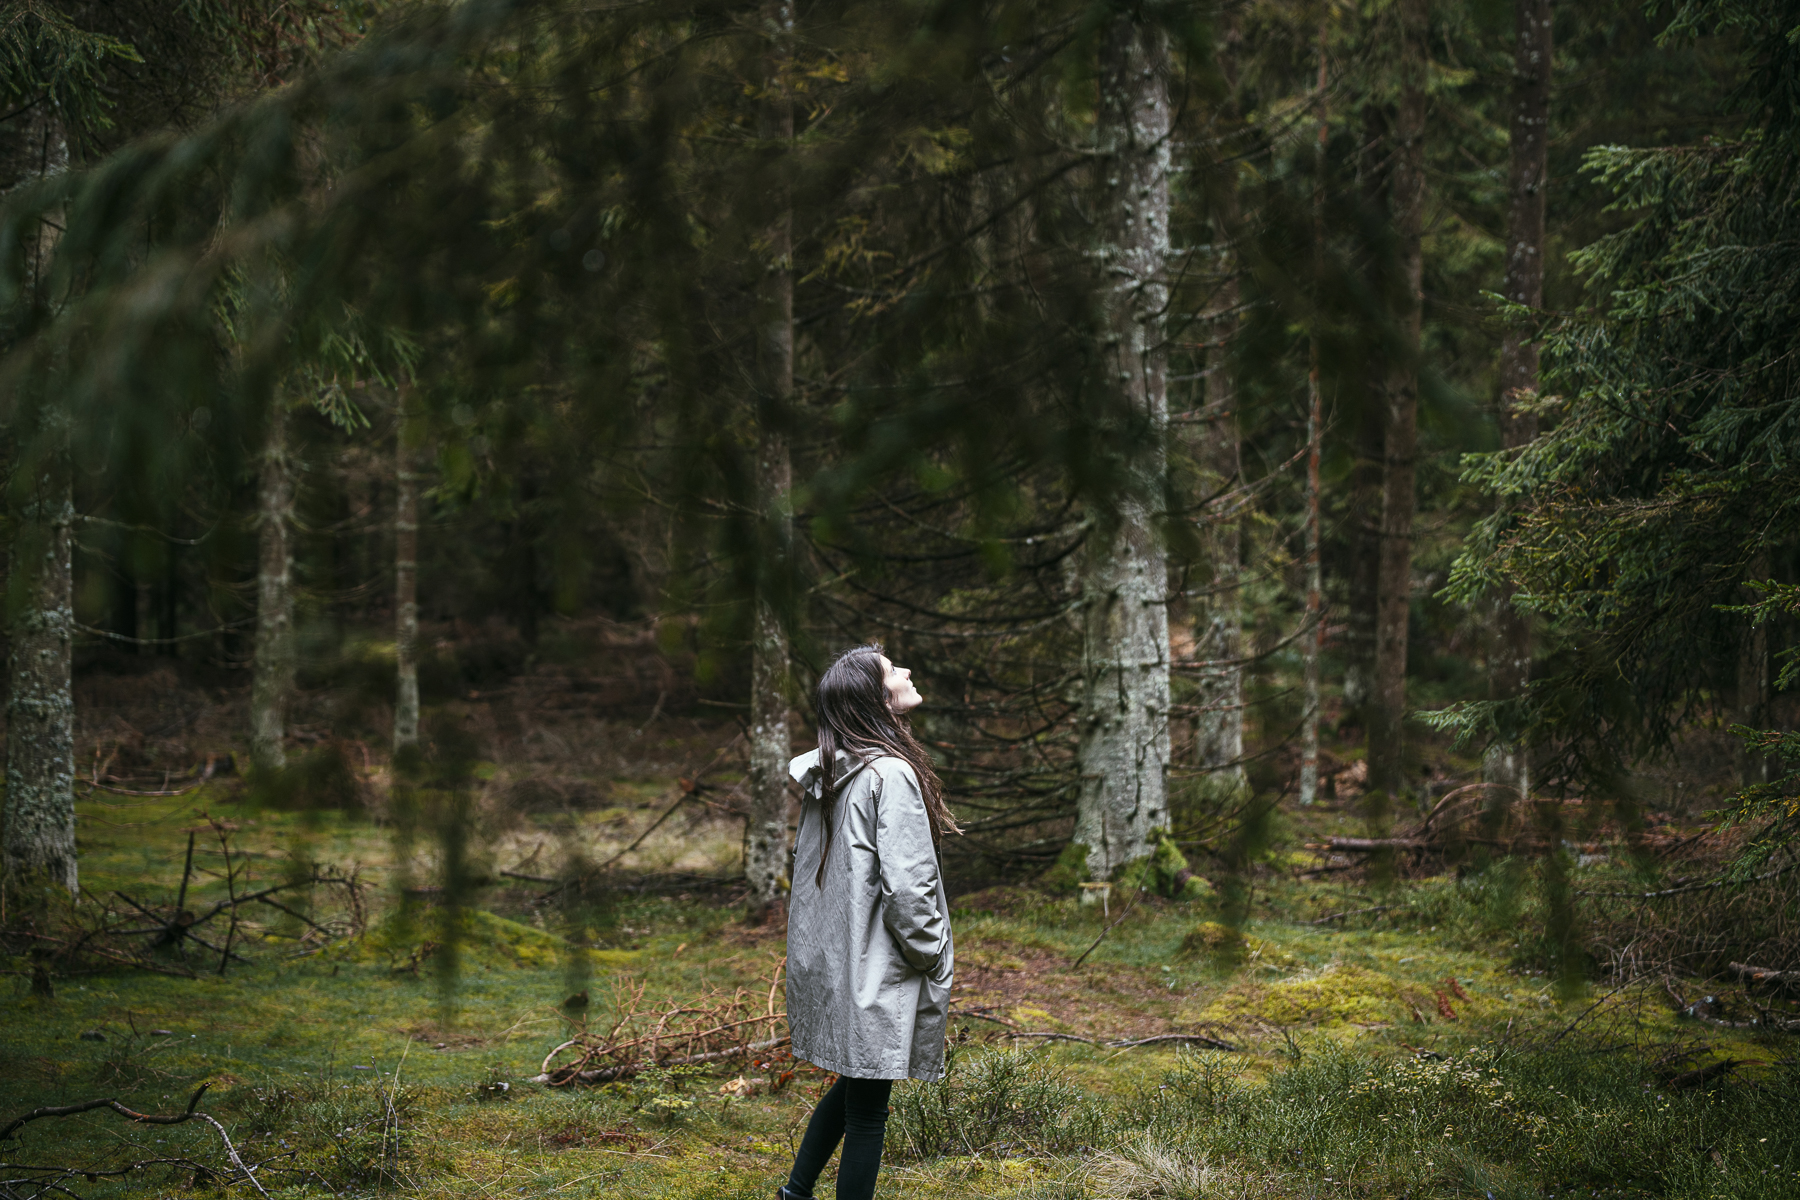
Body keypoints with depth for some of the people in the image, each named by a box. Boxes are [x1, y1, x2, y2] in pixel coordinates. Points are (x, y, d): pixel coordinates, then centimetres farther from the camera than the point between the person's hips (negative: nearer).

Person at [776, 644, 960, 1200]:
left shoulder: (828, 774, 8)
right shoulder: (891, 775, -19)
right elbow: (905, 883, -21)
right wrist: (933, 958, -8)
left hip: (827, 960, 9)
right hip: (874, 969, -9)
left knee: (853, 1086, 23)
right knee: (866, 1108, 1)